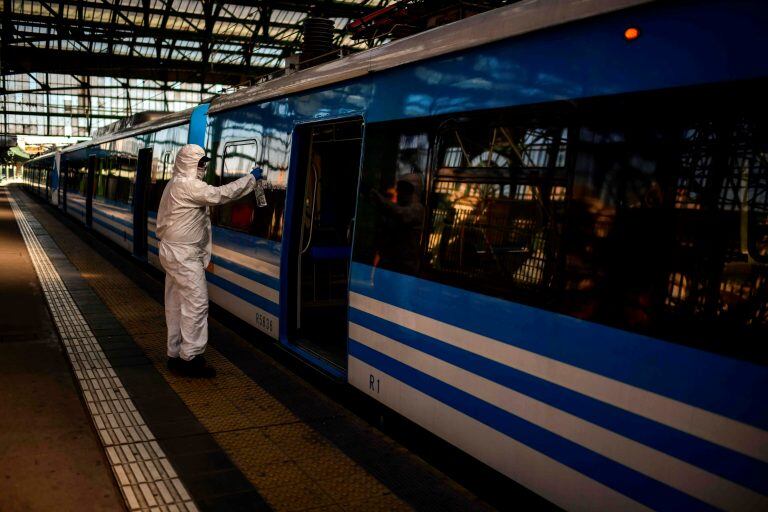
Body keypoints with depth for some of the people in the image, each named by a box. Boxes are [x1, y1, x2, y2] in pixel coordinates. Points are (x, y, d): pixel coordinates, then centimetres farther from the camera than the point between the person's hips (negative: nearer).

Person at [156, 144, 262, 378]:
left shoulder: (176, 184, 17)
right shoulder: (188, 185, -16)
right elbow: (221, 194, -20)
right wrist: (251, 178, -12)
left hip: (175, 251, 11)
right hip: (183, 253, -11)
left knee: (176, 303, 12)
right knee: (196, 302, -9)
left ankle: (175, 354, 19)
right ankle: (191, 358, -5)